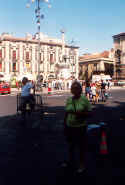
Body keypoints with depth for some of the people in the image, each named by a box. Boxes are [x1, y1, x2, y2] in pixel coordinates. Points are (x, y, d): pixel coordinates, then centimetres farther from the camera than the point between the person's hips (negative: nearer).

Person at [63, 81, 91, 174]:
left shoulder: (84, 99, -9)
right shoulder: (69, 100, 3)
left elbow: (89, 113, -6)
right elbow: (66, 114, 10)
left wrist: (82, 114, -24)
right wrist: (64, 126, 11)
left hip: (81, 127, -4)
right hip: (70, 126, 4)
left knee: (82, 146, 9)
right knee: (71, 145, 20)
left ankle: (82, 164, 29)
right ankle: (71, 161, 42)